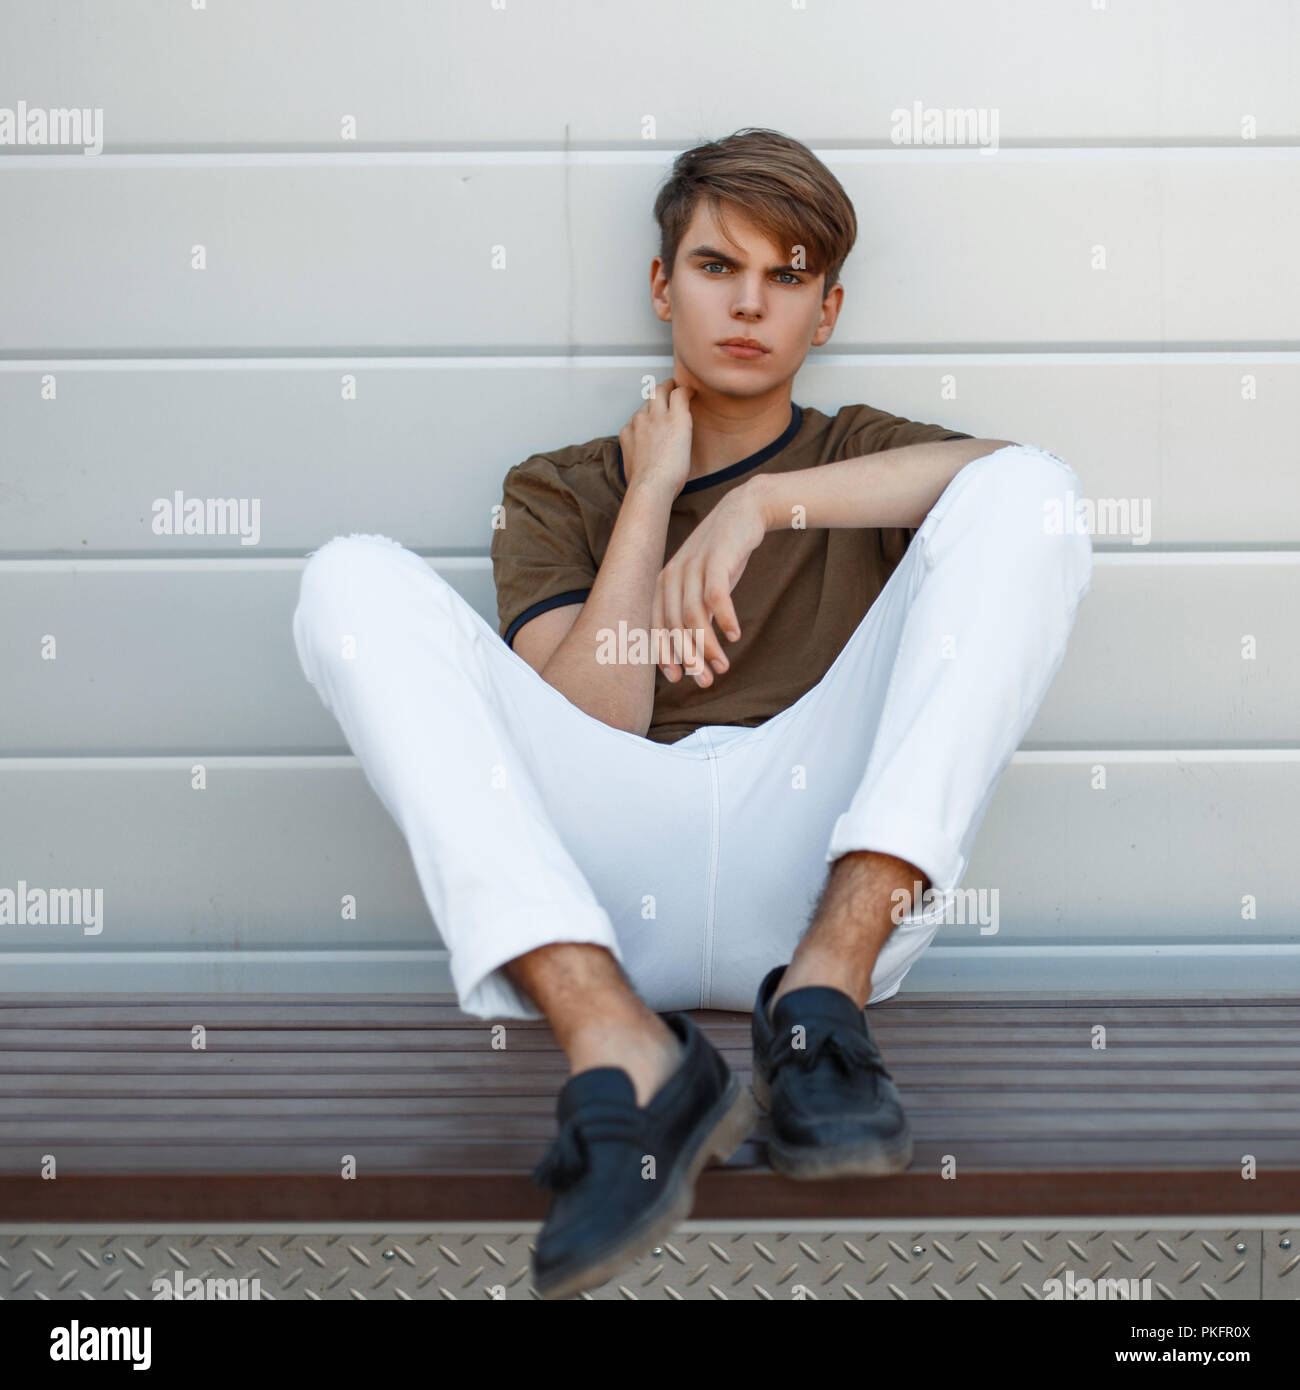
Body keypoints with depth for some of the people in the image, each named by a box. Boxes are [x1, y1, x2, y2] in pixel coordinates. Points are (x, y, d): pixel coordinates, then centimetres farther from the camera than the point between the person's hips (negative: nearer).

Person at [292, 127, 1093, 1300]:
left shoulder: (862, 458, 24)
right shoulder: (560, 490, 23)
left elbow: (1025, 470, -3)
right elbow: (586, 733, 5)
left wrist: (761, 501, -10)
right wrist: (652, 494, 7)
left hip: (824, 856, 0)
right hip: (607, 875, 1)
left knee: (1024, 496, -14)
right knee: (357, 581, -16)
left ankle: (822, 990, -25)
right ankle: (621, 1056, -32)